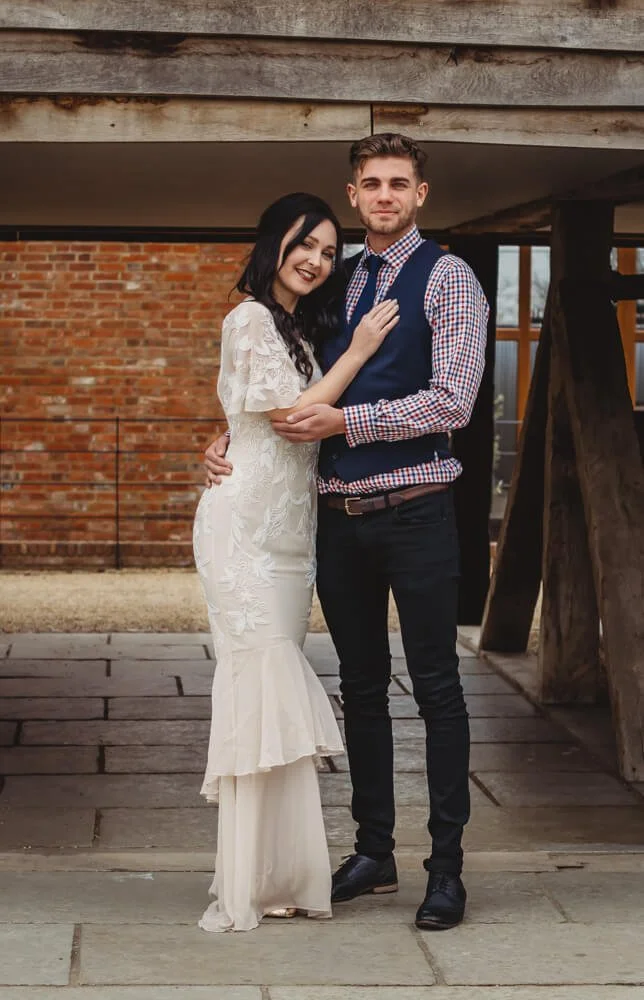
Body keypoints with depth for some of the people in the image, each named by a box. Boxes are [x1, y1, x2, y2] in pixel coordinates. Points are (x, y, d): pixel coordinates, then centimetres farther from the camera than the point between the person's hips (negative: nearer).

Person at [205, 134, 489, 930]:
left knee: (436, 687, 0)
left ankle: (446, 866, 8)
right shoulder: (335, 283, 13)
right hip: (338, 511, 6)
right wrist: (231, 438, 4)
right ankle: (373, 851, 25)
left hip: (413, 509, -6)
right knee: (361, 685, 13)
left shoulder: (446, 279, -5)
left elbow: (452, 401, -14)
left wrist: (345, 421, -17)